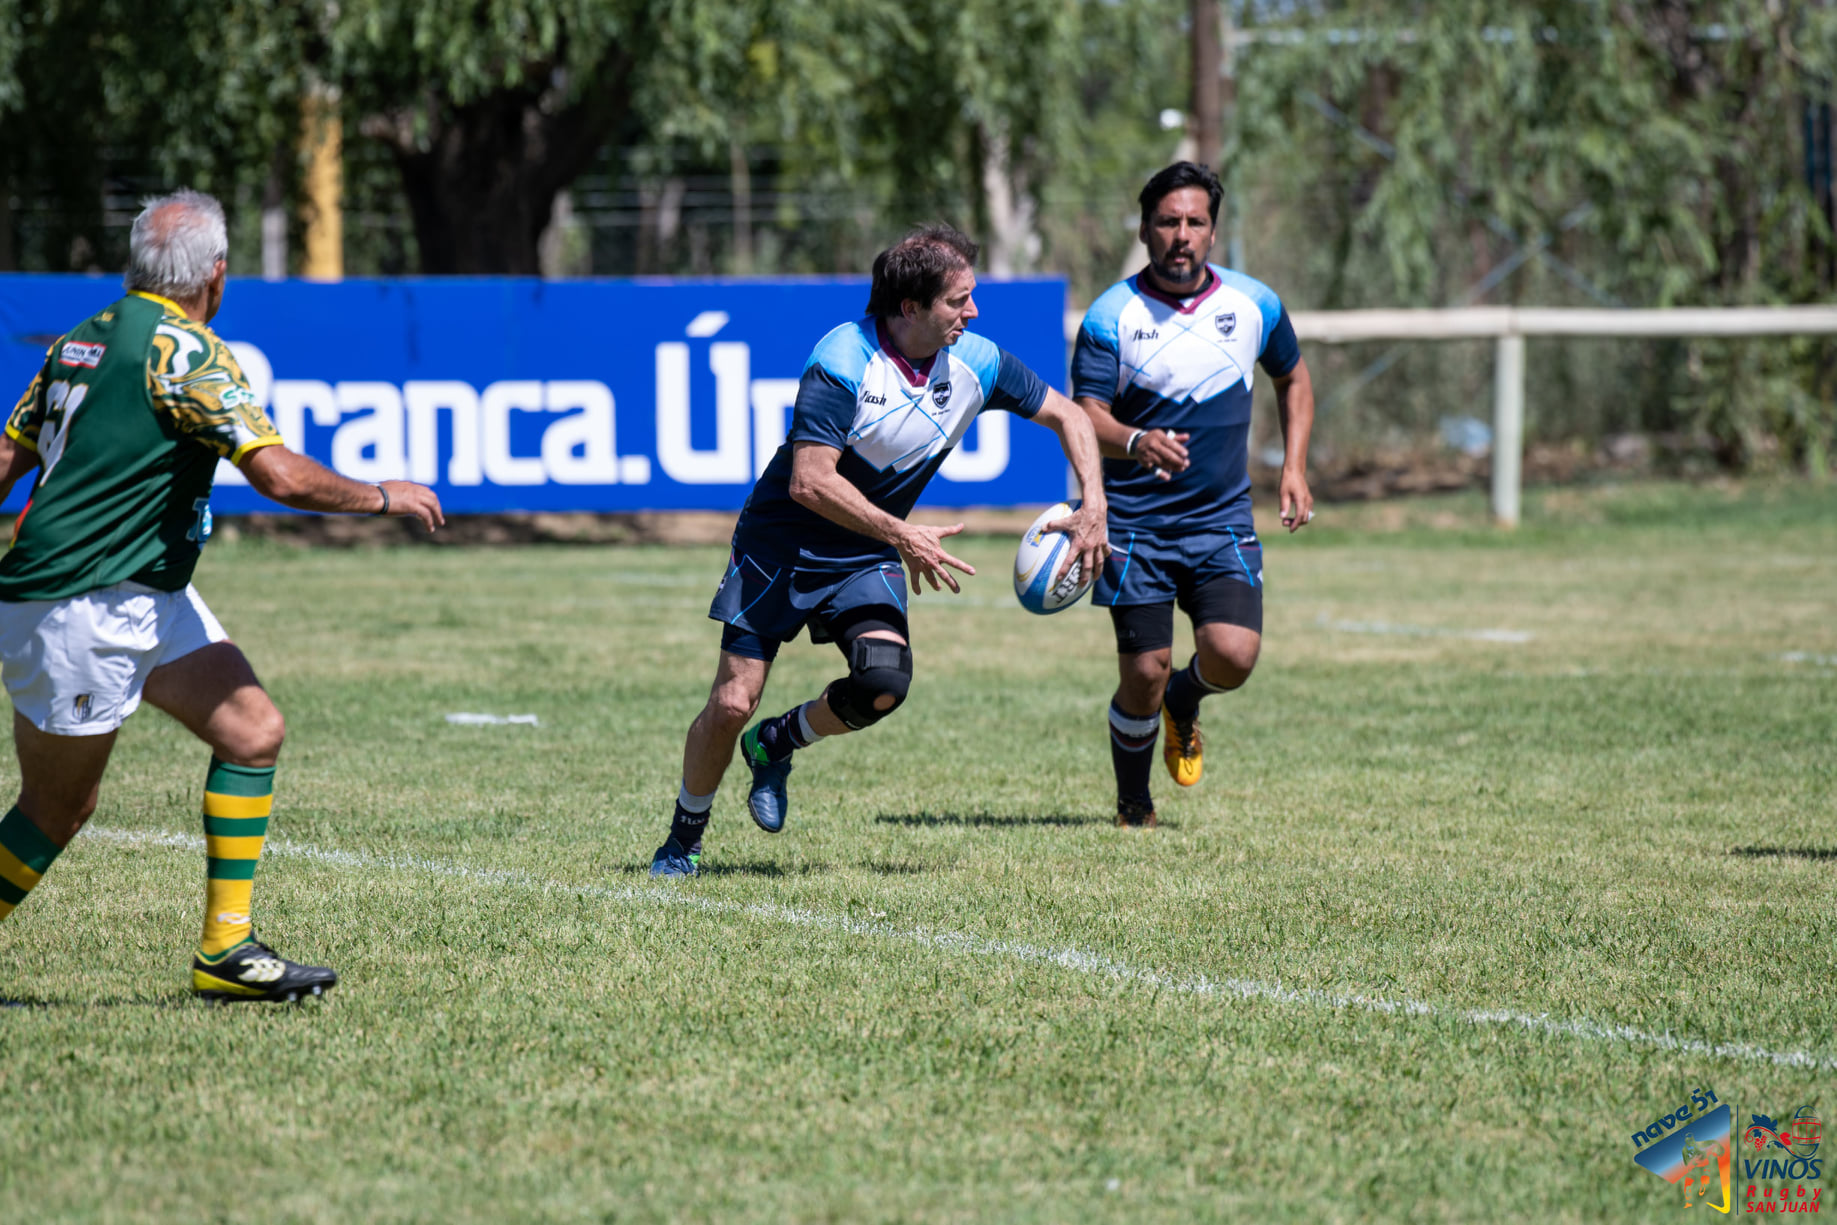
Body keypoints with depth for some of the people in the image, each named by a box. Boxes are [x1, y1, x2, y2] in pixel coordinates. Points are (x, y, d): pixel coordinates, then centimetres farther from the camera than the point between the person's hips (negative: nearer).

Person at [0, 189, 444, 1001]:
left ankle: (225, 949, 2)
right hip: (82, 611, -9)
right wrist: (384, 498, -7)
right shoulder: (182, 352, -16)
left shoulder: (83, 341, 11)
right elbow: (281, 476, -22)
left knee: (252, 731, 3)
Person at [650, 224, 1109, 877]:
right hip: (780, 548, -4)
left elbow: (1067, 415, 5)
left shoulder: (975, 363, -9)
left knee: (884, 681, -22)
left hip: (866, 558, 4)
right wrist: (903, 536, -29)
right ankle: (683, 838, 19)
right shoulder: (844, 362, -25)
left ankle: (776, 745, 9)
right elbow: (809, 482, -28)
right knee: (732, 704, -7)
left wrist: (1092, 506, -8)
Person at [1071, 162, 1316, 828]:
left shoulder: (1253, 304, 2)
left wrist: (1295, 467, 9)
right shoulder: (1111, 316, -8)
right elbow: (1086, 416, -15)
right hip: (1135, 523, -2)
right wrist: (1136, 442, -36)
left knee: (1233, 655, -16)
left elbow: (1293, 378, 20)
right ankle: (1133, 804, 21)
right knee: (1144, 673, -5)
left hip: (1223, 521, 2)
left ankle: (1185, 703, 22)